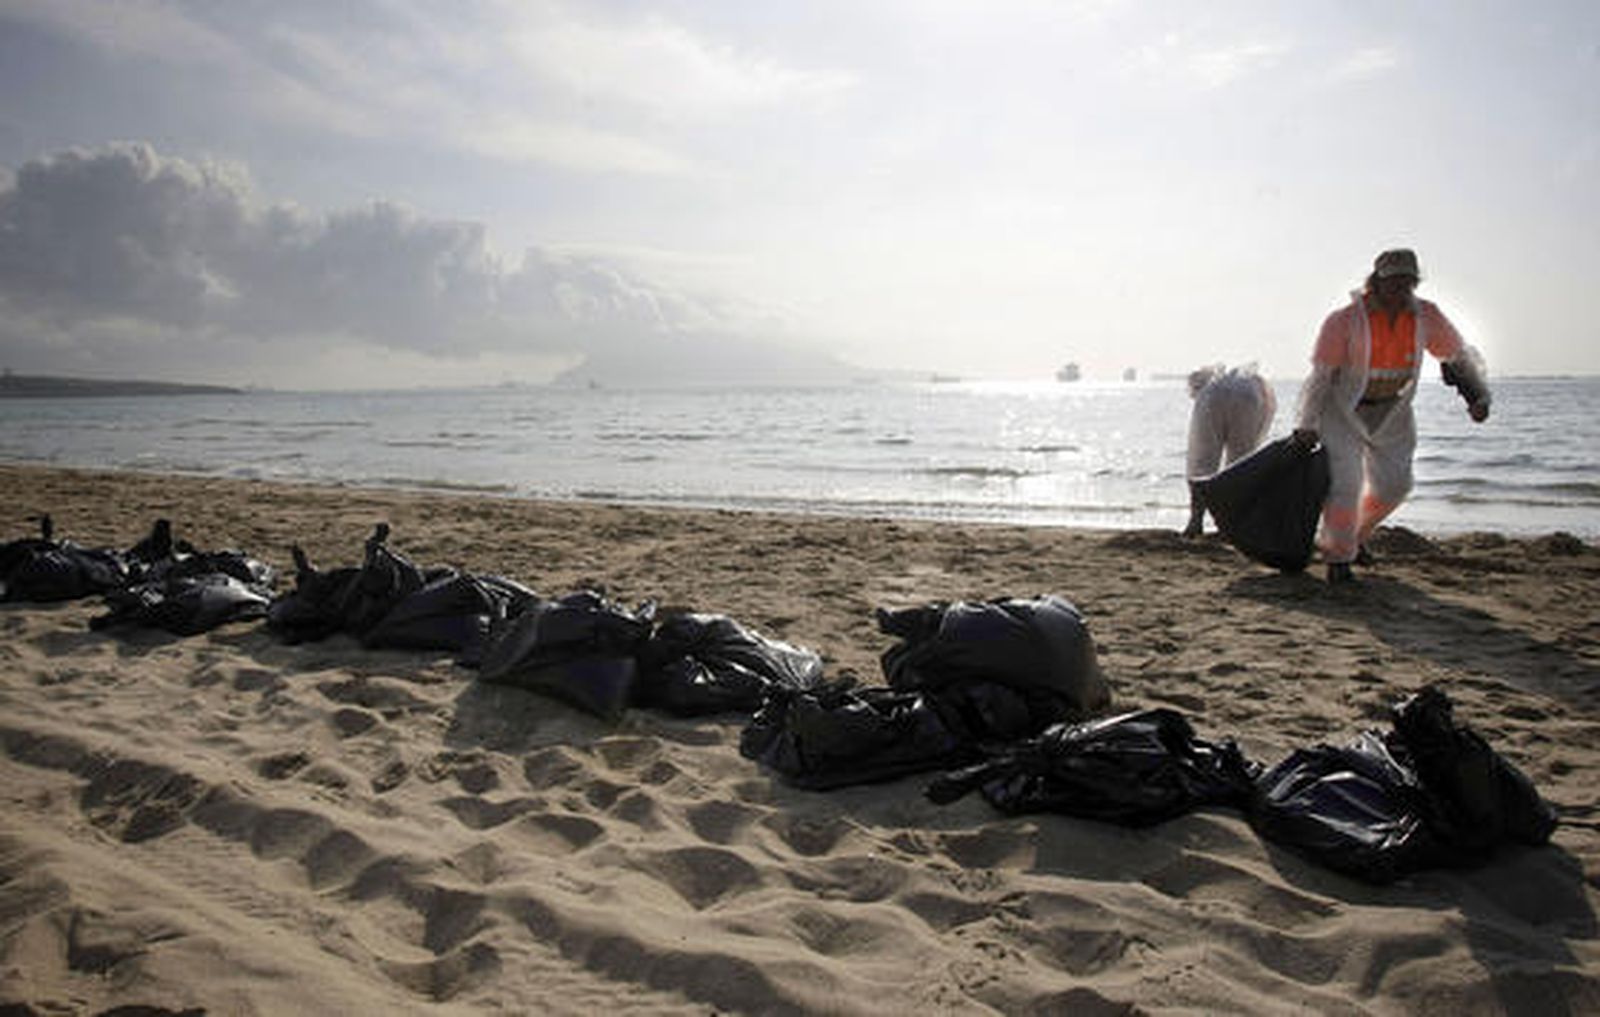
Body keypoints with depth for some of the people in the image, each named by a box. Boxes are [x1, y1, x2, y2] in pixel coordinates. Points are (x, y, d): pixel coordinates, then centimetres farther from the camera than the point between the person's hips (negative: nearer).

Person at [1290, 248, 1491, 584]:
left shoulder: (1426, 316, -10)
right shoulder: (1345, 321, -23)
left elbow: (1459, 355, 4)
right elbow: (1320, 373, -18)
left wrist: (1480, 396, -7)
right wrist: (1307, 425, -20)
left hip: (1390, 411, 5)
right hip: (1344, 408, -5)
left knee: (1392, 484, 8)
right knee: (1345, 483, -13)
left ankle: (1355, 535, 35)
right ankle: (1337, 554, 8)